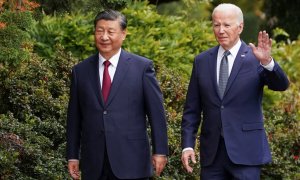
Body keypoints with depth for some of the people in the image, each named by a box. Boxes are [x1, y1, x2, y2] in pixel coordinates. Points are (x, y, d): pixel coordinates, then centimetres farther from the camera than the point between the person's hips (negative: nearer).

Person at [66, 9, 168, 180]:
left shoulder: (142, 67, 1)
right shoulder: (80, 71, 9)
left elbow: (156, 112, 0)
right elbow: (74, 117, 11)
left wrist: (160, 151, -3)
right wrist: (72, 156, 8)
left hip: (131, 163, -2)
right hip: (93, 165, 3)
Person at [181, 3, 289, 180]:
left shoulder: (255, 58, -2)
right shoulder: (202, 61, 8)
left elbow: (281, 85, -18)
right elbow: (192, 109, 9)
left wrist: (267, 61, -36)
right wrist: (188, 145, 0)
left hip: (246, 151, -3)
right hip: (212, 152, 3)